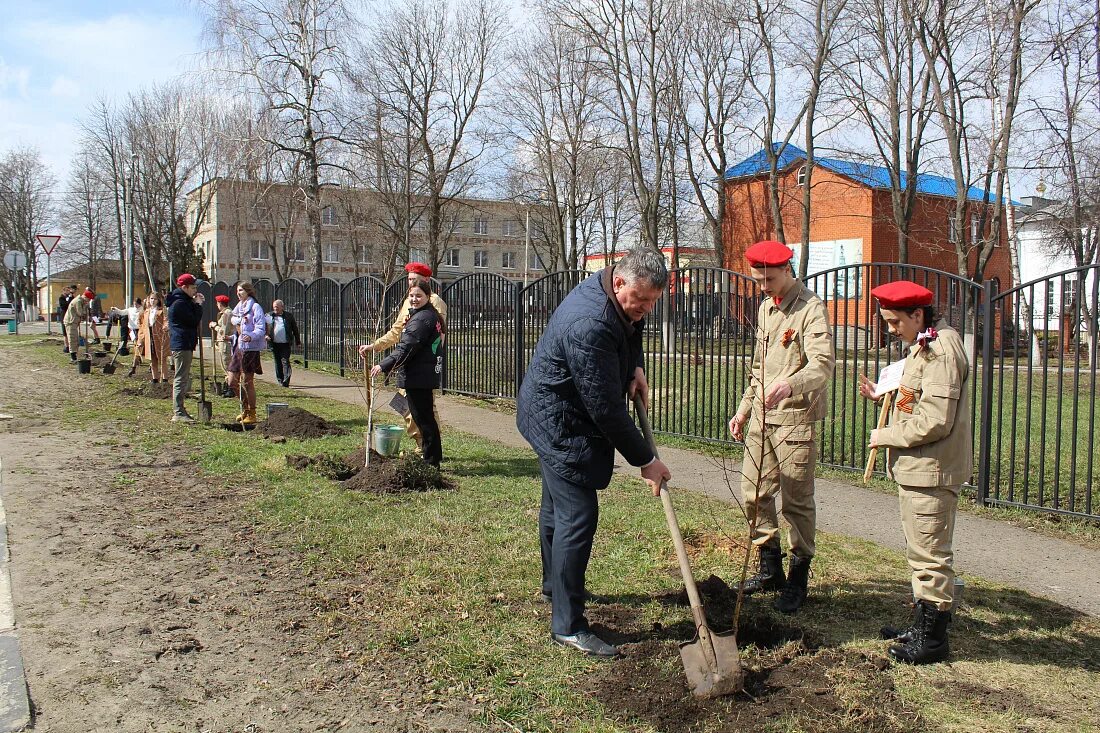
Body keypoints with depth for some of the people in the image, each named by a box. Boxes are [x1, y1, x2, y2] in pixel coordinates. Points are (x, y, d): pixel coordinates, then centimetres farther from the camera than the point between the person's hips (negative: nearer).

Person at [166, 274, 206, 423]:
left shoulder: (183, 301, 18)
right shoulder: (180, 303, -16)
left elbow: (193, 319, 18)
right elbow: (195, 321, -19)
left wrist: (196, 304, 6)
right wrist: (198, 305, -7)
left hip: (183, 344, 11)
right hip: (182, 345, -11)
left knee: (182, 378, 16)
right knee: (181, 378, -9)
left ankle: (179, 410, 24)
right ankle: (178, 413, -8)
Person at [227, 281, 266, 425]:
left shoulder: (255, 307, -9)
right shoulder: (239, 307, 16)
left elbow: (261, 329, -16)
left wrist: (250, 336, -35)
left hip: (250, 348, -8)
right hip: (238, 347, 8)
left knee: (247, 382, -4)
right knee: (232, 381, 9)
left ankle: (252, 414, 8)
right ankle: (245, 408, 26)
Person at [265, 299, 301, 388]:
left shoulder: (289, 315, 7)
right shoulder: (269, 316, 10)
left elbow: (295, 329, 12)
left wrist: (297, 341, 12)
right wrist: (266, 335, -6)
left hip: (285, 344, -3)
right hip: (274, 344, 3)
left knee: (285, 361, -10)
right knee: (277, 362, 9)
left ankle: (286, 380, -13)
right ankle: (280, 380, 19)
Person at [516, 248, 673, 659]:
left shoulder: (624, 302, -4)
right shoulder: (589, 325, -34)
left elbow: (630, 332, 22)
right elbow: (606, 409, -31)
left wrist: (635, 368, 1)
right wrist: (645, 460, -21)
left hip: (557, 417, 10)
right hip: (560, 423, -10)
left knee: (557, 507, 24)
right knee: (577, 517, -10)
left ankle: (555, 586, 43)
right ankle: (567, 626, -1)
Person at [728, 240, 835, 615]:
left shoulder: (811, 309, -12)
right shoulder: (765, 308, 14)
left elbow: (823, 364, -27)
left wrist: (790, 385, -45)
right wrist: (744, 409, 20)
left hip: (796, 419, -8)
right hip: (761, 417, 8)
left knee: (797, 500, 1)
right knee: (753, 493, 11)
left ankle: (798, 577, 16)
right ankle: (770, 566, 27)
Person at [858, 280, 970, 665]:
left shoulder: (941, 350, -19)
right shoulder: (924, 345, 14)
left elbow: (935, 422, -25)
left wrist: (885, 436, -14)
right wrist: (884, 395, 6)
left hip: (931, 471, -11)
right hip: (916, 468, 11)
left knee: (931, 555, 1)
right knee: (920, 552, 20)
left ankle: (933, 639, 13)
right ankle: (922, 624, 33)